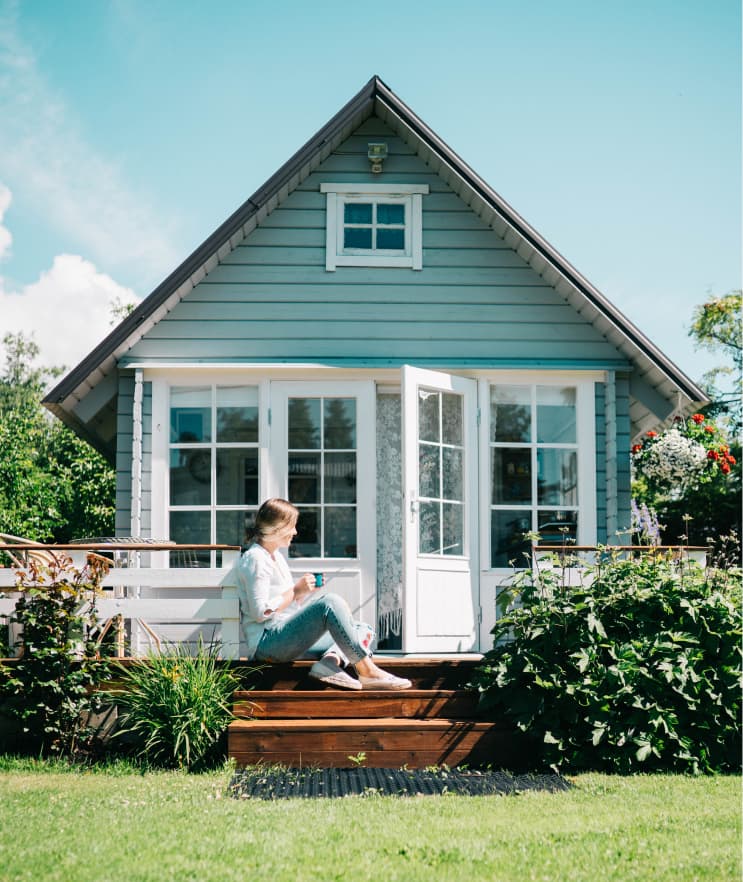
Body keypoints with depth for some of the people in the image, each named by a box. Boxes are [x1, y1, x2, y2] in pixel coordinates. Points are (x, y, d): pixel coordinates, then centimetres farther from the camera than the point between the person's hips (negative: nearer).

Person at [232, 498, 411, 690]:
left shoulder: (276, 557, 23)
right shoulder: (254, 559, -8)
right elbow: (260, 612, -17)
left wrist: (307, 591, 6)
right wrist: (296, 591, -11)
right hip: (266, 643, -10)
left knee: (363, 630, 2)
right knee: (330, 602, -29)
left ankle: (330, 661, -29)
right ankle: (367, 672, -30)